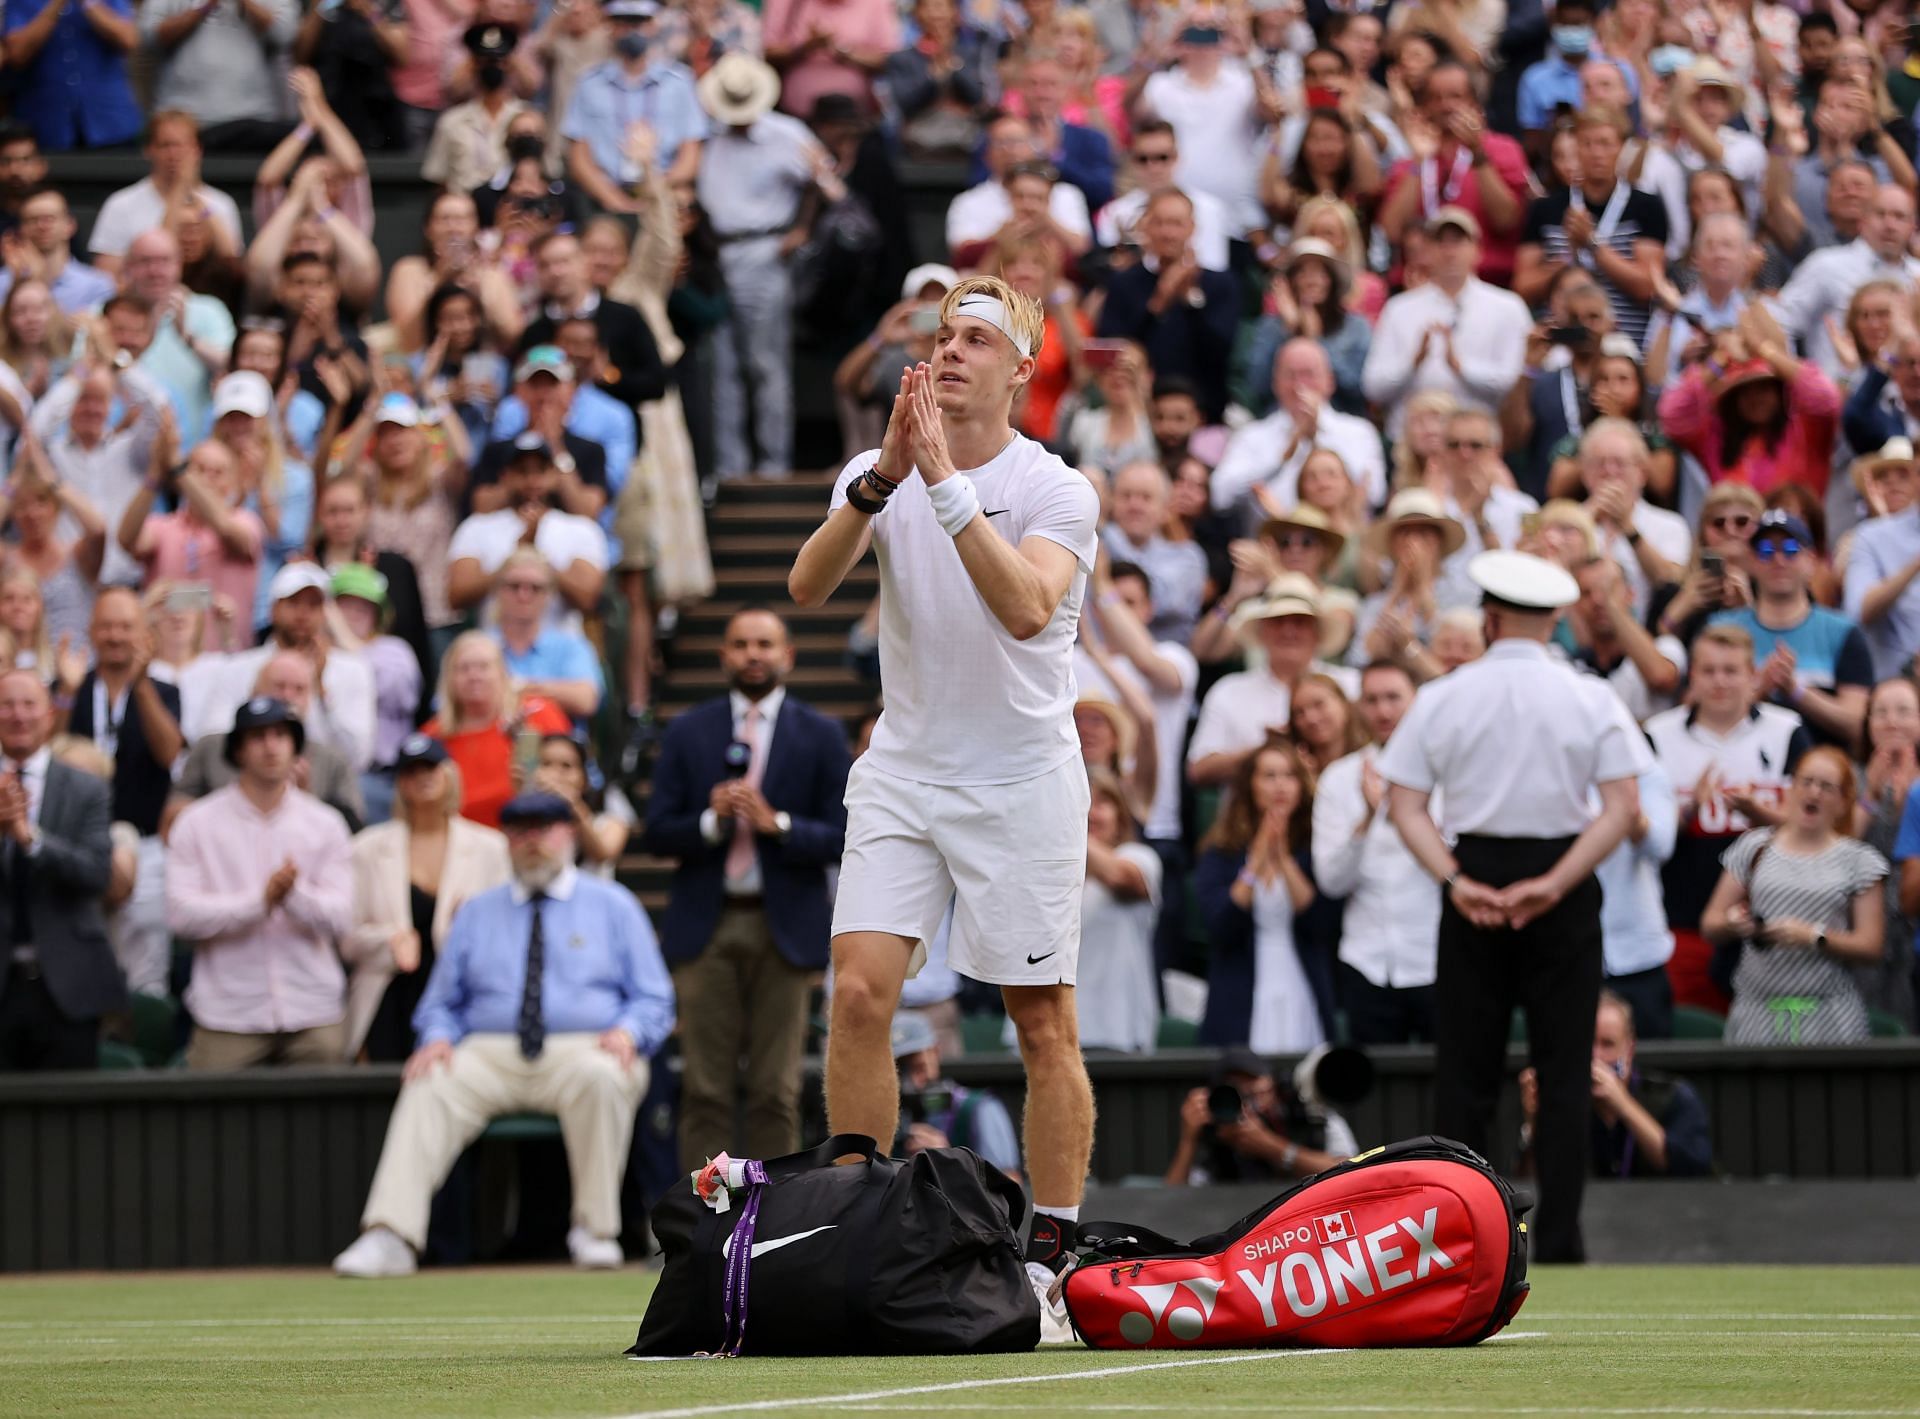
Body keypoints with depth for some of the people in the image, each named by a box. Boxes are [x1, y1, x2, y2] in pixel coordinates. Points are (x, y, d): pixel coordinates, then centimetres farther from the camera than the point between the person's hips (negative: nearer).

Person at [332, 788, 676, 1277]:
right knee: (429, 1087, -29)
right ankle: (389, 1239, -40)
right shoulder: (477, 913, 22)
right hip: (490, 1055, 2)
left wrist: (627, 1032, -12)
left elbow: (653, 999, 11)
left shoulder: (613, 906, 14)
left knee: (601, 1077, -38)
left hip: (582, 1053, -2)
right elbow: (442, 1003, 21)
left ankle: (595, 1232, -27)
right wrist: (438, 1037, -3)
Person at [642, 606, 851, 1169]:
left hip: (784, 928, -1)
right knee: (706, 1090, -2)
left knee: (776, 1091, -1)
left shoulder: (820, 737, 7)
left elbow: (842, 838, 0)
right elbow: (657, 833, 6)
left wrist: (777, 823, -15)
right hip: (706, 927, 1)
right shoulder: (687, 733, 11)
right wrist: (711, 821, -13)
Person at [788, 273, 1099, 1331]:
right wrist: (885, 477, -29)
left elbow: (1027, 609, -27)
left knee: (1044, 1024, -2)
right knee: (860, 989, -11)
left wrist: (946, 482, -33)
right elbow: (808, 585, -15)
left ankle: (1049, 1262, 6)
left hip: (1022, 780, -3)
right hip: (901, 772, 3)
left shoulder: (1058, 492, -7)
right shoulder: (876, 475, 3)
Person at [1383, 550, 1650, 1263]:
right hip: (1562, 891, -1)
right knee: (1562, 1071, 3)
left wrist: (1456, 880, -12)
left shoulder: (1441, 697, 1)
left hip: (1472, 886, 1)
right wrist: (1554, 884, -11)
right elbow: (1621, 807, -9)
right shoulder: (1590, 699, -2)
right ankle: (1558, 1240, -1)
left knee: (1464, 1070, 7)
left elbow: (1404, 804, -5)